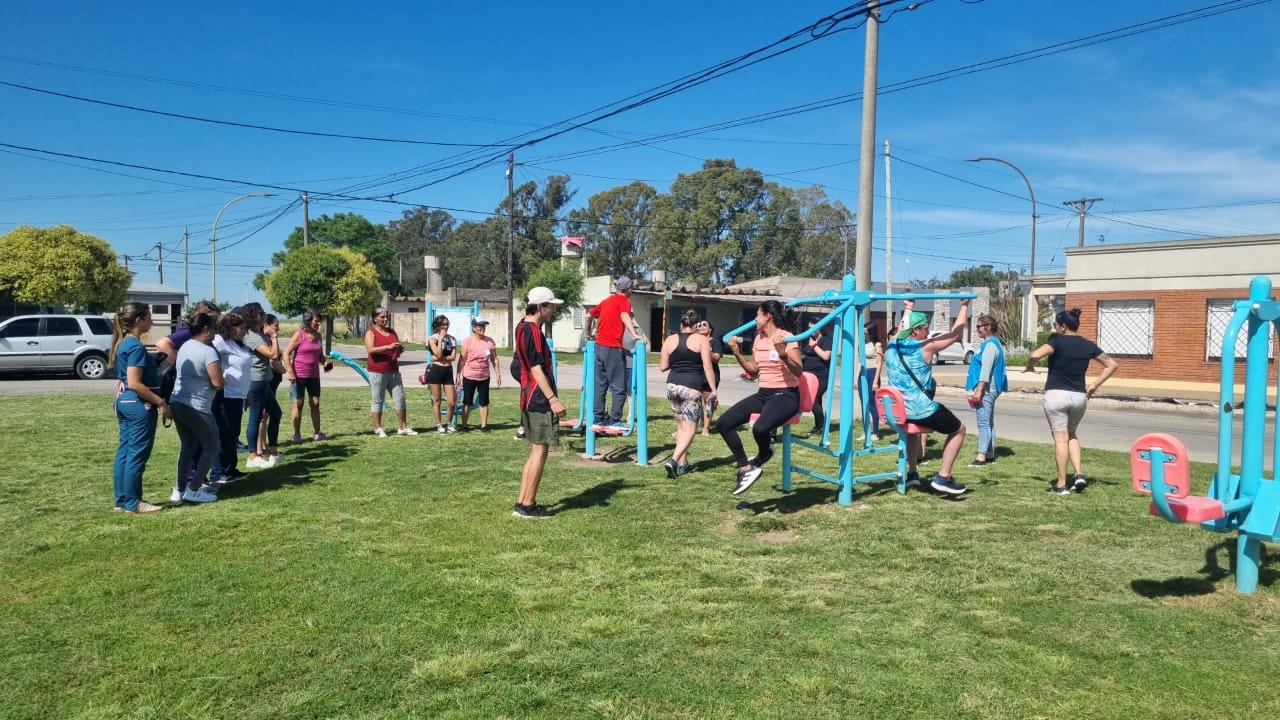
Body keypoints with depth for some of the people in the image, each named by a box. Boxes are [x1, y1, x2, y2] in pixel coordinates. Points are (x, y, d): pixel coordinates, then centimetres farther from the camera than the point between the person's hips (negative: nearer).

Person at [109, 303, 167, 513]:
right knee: (137, 454, -3)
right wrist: (160, 402, -20)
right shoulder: (136, 347, -18)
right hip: (139, 404, -10)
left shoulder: (122, 343, 12)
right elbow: (135, 383, -23)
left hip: (123, 401, 10)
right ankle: (133, 503, 3)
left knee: (125, 451, 13)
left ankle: (122, 500, 19)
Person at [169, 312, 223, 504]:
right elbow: (218, 383, -20)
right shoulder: (208, 352, -17)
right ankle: (193, 490, 1)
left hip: (177, 403, 8)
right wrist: (219, 378, 3)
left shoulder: (185, 346, 9)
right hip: (197, 407, -8)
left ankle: (181, 488, 21)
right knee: (212, 446, 5)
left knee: (187, 446, 19)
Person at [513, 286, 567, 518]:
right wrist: (553, 399, -23)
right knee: (539, 450, -4)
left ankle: (522, 503, 18)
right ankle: (527, 505, 2)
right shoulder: (533, 331, -16)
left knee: (536, 451, 15)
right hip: (540, 400, -10)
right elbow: (537, 369, -22)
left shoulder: (522, 327, 14)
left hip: (530, 400, 10)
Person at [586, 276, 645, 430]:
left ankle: (599, 418, 15)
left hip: (599, 346, 8)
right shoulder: (624, 300, -3)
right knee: (619, 386, -3)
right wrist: (635, 334, -34)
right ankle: (615, 420, -6)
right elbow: (625, 316, -23)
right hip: (613, 347, -8)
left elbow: (589, 316, 26)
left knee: (600, 384, 12)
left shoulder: (606, 301, 17)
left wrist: (588, 334, 40)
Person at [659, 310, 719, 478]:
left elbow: (663, 367, 10)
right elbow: (707, 367, -6)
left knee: (681, 425, 19)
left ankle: (683, 463, 22)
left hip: (673, 384, 5)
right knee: (690, 428, -1)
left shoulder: (670, 339, 9)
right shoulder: (701, 340, 0)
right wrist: (713, 390, -2)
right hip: (692, 386, -4)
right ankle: (674, 460, -19)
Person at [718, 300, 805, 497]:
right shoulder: (758, 339, 12)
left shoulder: (787, 338, -12)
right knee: (724, 423, -8)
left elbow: (799, 371, -20)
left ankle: (763, 455, 1)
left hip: (785, 395, -8)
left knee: (760, 428, -36)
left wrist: (782, 353, -33)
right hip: (763, 394, 8)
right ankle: (746, 468, -1)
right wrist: (737, 353, 9)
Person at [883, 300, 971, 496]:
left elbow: (902, 330, 28)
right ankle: (943, 477, 7)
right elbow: (955, 333, -4)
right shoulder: (925, 347, -13)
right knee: (958, 429, 15)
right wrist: (964, 306, 7)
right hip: (922, 411, -6)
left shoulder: (890, 348, 4)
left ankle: (912, 473, 34)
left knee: (913, 426, 40)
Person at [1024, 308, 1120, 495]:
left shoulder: (1058, 341, -9)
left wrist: (1029, 367, -5)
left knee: (1060, 439, 0)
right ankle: (1079, 474, 9)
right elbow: (1112, 364, 12)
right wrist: (1095, 385, 12)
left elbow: (1035, 355, -25)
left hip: (1056, 394, -5)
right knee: (1071, 435, 23)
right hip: (1079, 396, 5)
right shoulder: (1088, 345, 7)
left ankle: (1061, 485, 3)